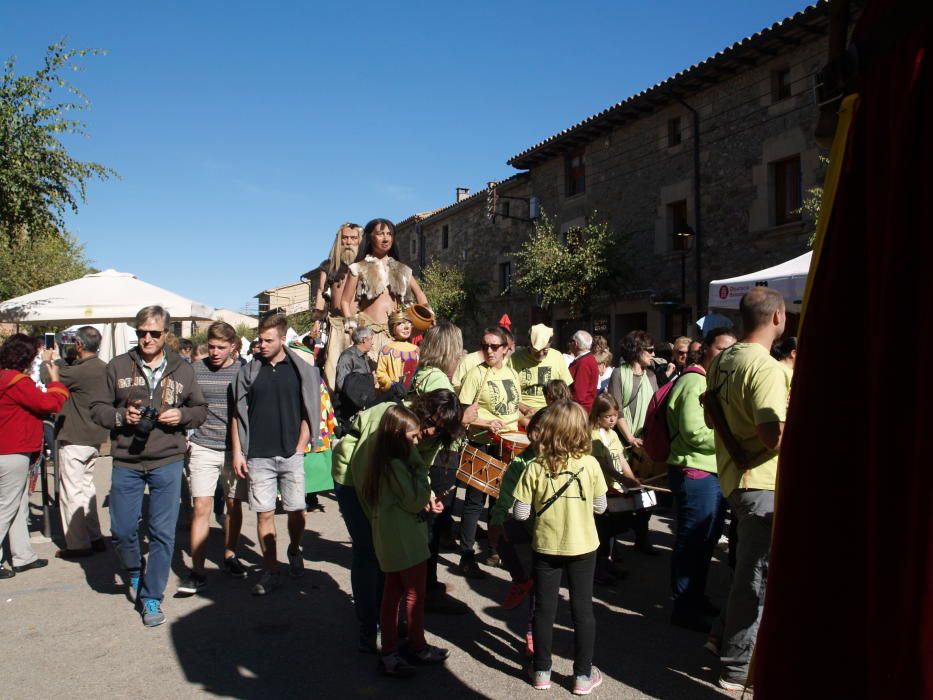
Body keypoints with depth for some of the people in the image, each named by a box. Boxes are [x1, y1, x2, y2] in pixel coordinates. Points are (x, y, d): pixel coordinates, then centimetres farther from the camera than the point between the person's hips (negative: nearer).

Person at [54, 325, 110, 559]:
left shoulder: (80, 371, -21)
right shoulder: (103, 368, 6)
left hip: (74, 441, -9)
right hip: (93, 438, 9)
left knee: (71, 492, 1)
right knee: (86, 487, 18)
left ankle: (78, 544, 8)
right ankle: (94, 537, 23)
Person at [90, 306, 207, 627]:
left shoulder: (182, 370, 4)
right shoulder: (118, 366, 2)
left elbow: (201, 409, 12)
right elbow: (97, 407, 6)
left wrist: (183, 416, -10)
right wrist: (120, 416, -14)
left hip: (167, 461, 0)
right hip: (126, 461, 1)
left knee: (163, 533, 2)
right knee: (122, 530, 7)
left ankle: (152, 597, 18)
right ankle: (135, 573, 39)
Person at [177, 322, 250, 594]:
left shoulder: (243, 371, 1)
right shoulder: (195, 370, 0)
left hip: (235, 449, 1)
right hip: (202, 448, -1)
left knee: (234, 505, 11)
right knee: (201, 508, -4)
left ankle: (230, 555, 31)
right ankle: (197, 571, 2)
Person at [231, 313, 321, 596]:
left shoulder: (300, 370, 1)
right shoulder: (249, 371, 5)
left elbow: (308, 412, 4)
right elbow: (238, 414, 7)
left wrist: (300, 447, -4)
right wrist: (237, 451, 1)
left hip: (290, 455, -1)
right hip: (258, 456, 1)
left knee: (296, 510, 4)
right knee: (264, 513, 4)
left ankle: (294, 551, 33)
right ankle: (270, 572, 15)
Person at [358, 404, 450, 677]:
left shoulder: (382, 461, 5)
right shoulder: (396, 464, -24)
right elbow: (416, 500, -21)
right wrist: (419, 468, -17)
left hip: (389, 539, 9)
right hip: (406, 540, -9)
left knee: (392, 594, 14)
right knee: (414, 595, 9)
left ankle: (389, 652, 22)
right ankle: (418, 648, 26)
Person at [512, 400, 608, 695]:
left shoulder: (535, 468, -14)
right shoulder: (590, 464, -13)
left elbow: (520, 513, -12)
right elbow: (600, 507, -3)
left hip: (546, 546, 0)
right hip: (582, 547, 0)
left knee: (544, 608, 14)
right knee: (582, 609, 14)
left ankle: (541, 671, 27)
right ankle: (583, 675, 24)